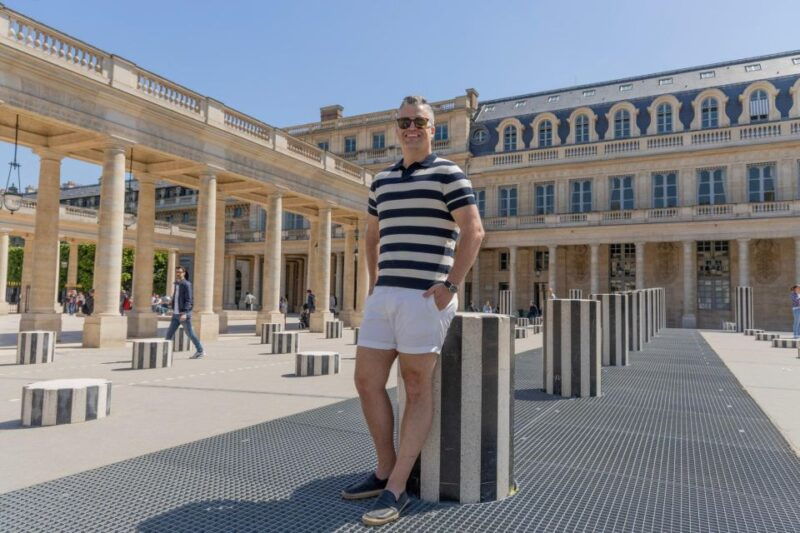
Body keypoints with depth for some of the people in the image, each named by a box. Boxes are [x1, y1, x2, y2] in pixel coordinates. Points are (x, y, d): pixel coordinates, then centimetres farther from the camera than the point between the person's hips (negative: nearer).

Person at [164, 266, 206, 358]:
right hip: (176, 314, 8)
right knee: (169, 333, 2)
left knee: (190, 333, -1)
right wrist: (173, 310, 20)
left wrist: (185, 313, -28)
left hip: (184, 314, -7)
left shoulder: (186, 284, -11)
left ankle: (200, 351, 9)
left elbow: (188, 300, -19)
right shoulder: (176, 284, 13)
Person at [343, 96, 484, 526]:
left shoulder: (448, 174, -1)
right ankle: (385, 471, 23)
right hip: (384, 295, 7)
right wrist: (373, 284, 17)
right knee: (366, 381, 6)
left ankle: (396, 488, 7)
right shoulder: (382, 180, 17)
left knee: (417, 387, 0)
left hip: (425, 296, -7)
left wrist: (450, 285, -15)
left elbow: (473, 231, -9)